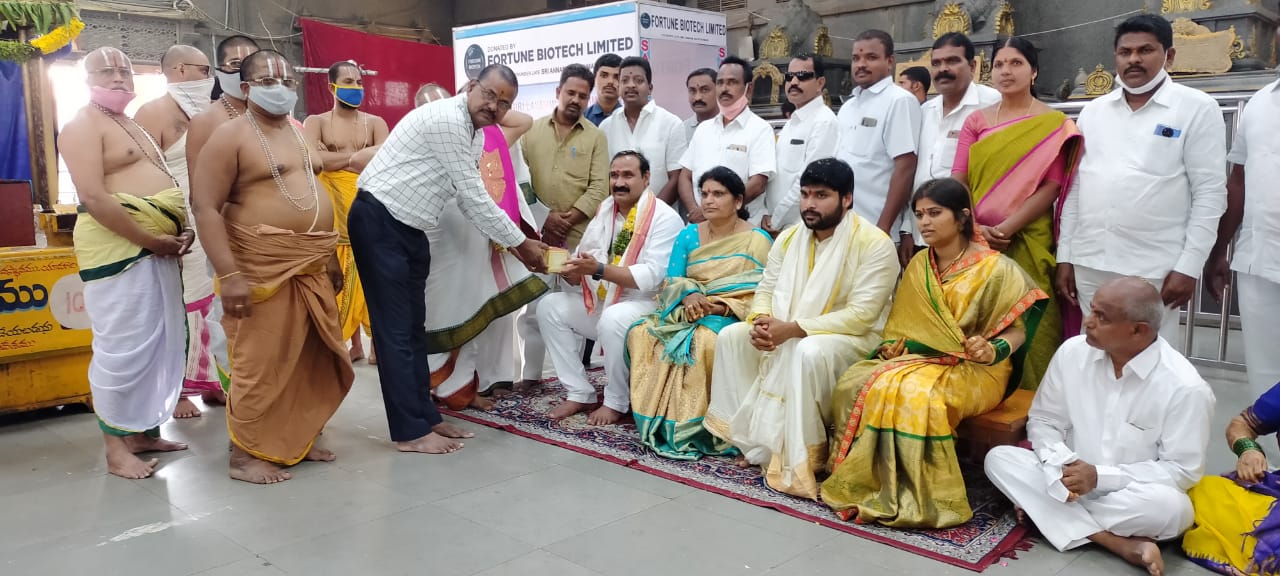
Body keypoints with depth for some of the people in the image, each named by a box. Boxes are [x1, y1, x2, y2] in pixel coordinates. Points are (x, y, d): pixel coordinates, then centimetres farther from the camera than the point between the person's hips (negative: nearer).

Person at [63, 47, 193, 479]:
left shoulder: (133, 125, 22)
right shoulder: (83, 126, -6)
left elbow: (162, 184, 23)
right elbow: (94, 198, -17)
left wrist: (181, 231, 5)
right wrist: (151, 240, -18)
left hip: (158, 248, 9)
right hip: (118, 248, -9)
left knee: (161, 343, 11)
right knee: (123, 347, -7)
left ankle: (144, 431, 22)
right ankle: (116, 447, 3)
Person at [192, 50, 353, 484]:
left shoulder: (299, 132, 16)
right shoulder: (231, 136, -8)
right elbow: (206, 208, -14)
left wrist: (331, 259, 18)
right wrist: (229, 274, -22)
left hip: (311, 267, 8)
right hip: (263, 267, -7)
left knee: (313, 358, 12)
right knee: (262, 360, -4)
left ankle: (299, 439, 26)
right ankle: (246, 453, 8)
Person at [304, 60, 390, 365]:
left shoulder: (374, 122, 10)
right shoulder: (316, 122, 8)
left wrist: (337, 157, -10)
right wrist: (356, 156, -8)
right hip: (333, 209, 0)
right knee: (340, 276, 2)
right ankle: (354, 343, 10)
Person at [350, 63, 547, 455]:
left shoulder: (465, 130, 13)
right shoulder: (448, 119, -18)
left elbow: (470, 199, 14)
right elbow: (474, 197, -18)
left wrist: (512, 243, 9)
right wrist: (521, 243, -10)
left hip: (408, 228, 10)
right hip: (379, 223, -10)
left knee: (413, 327, 12)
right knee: (396, 330, -6)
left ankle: (425, 417, 20)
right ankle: (410, 431, 1)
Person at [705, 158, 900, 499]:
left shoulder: (874, 243, -17)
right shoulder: (790, 237, 5)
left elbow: (861, 316, -24)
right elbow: (766, 289, 8)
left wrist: (793, 329, -30)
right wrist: (761, 320, -18)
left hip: (851, 338, -7)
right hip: (787, 332, 7)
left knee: (809, 353, -37)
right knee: (731, 336, -9)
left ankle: (797, 459, -26)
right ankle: (747, 435, -5)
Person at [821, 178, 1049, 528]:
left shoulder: (995, 269, -9)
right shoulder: (919, 265, 10)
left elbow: (1017, 329, -8)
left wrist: (993, 350, -28)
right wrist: (894, 345, -2)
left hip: (973, 369, -6)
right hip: (920, 359, 6)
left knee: (914, 394, -36)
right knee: (855, 383, -21)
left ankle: (916, 498, -23)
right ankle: (861, 482, -15)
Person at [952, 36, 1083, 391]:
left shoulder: (1054, 124, 1)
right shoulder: (976, 121, 11)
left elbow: (1052, 187, -7)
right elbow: (958, 182, 3)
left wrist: (1006, 228, -15)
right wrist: (975, 228, -12)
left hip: (1028, 242, -3)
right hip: (978, 242, 3)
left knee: (1029, 329, -2)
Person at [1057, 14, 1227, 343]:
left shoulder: (1198, 109, -1)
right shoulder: (1093, 111, 10)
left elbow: (1209, 193, -5)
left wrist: (1189, 266, -11)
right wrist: (1065, 256, 7)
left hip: (1155, 269, -4)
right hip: (1089, 264, 4)